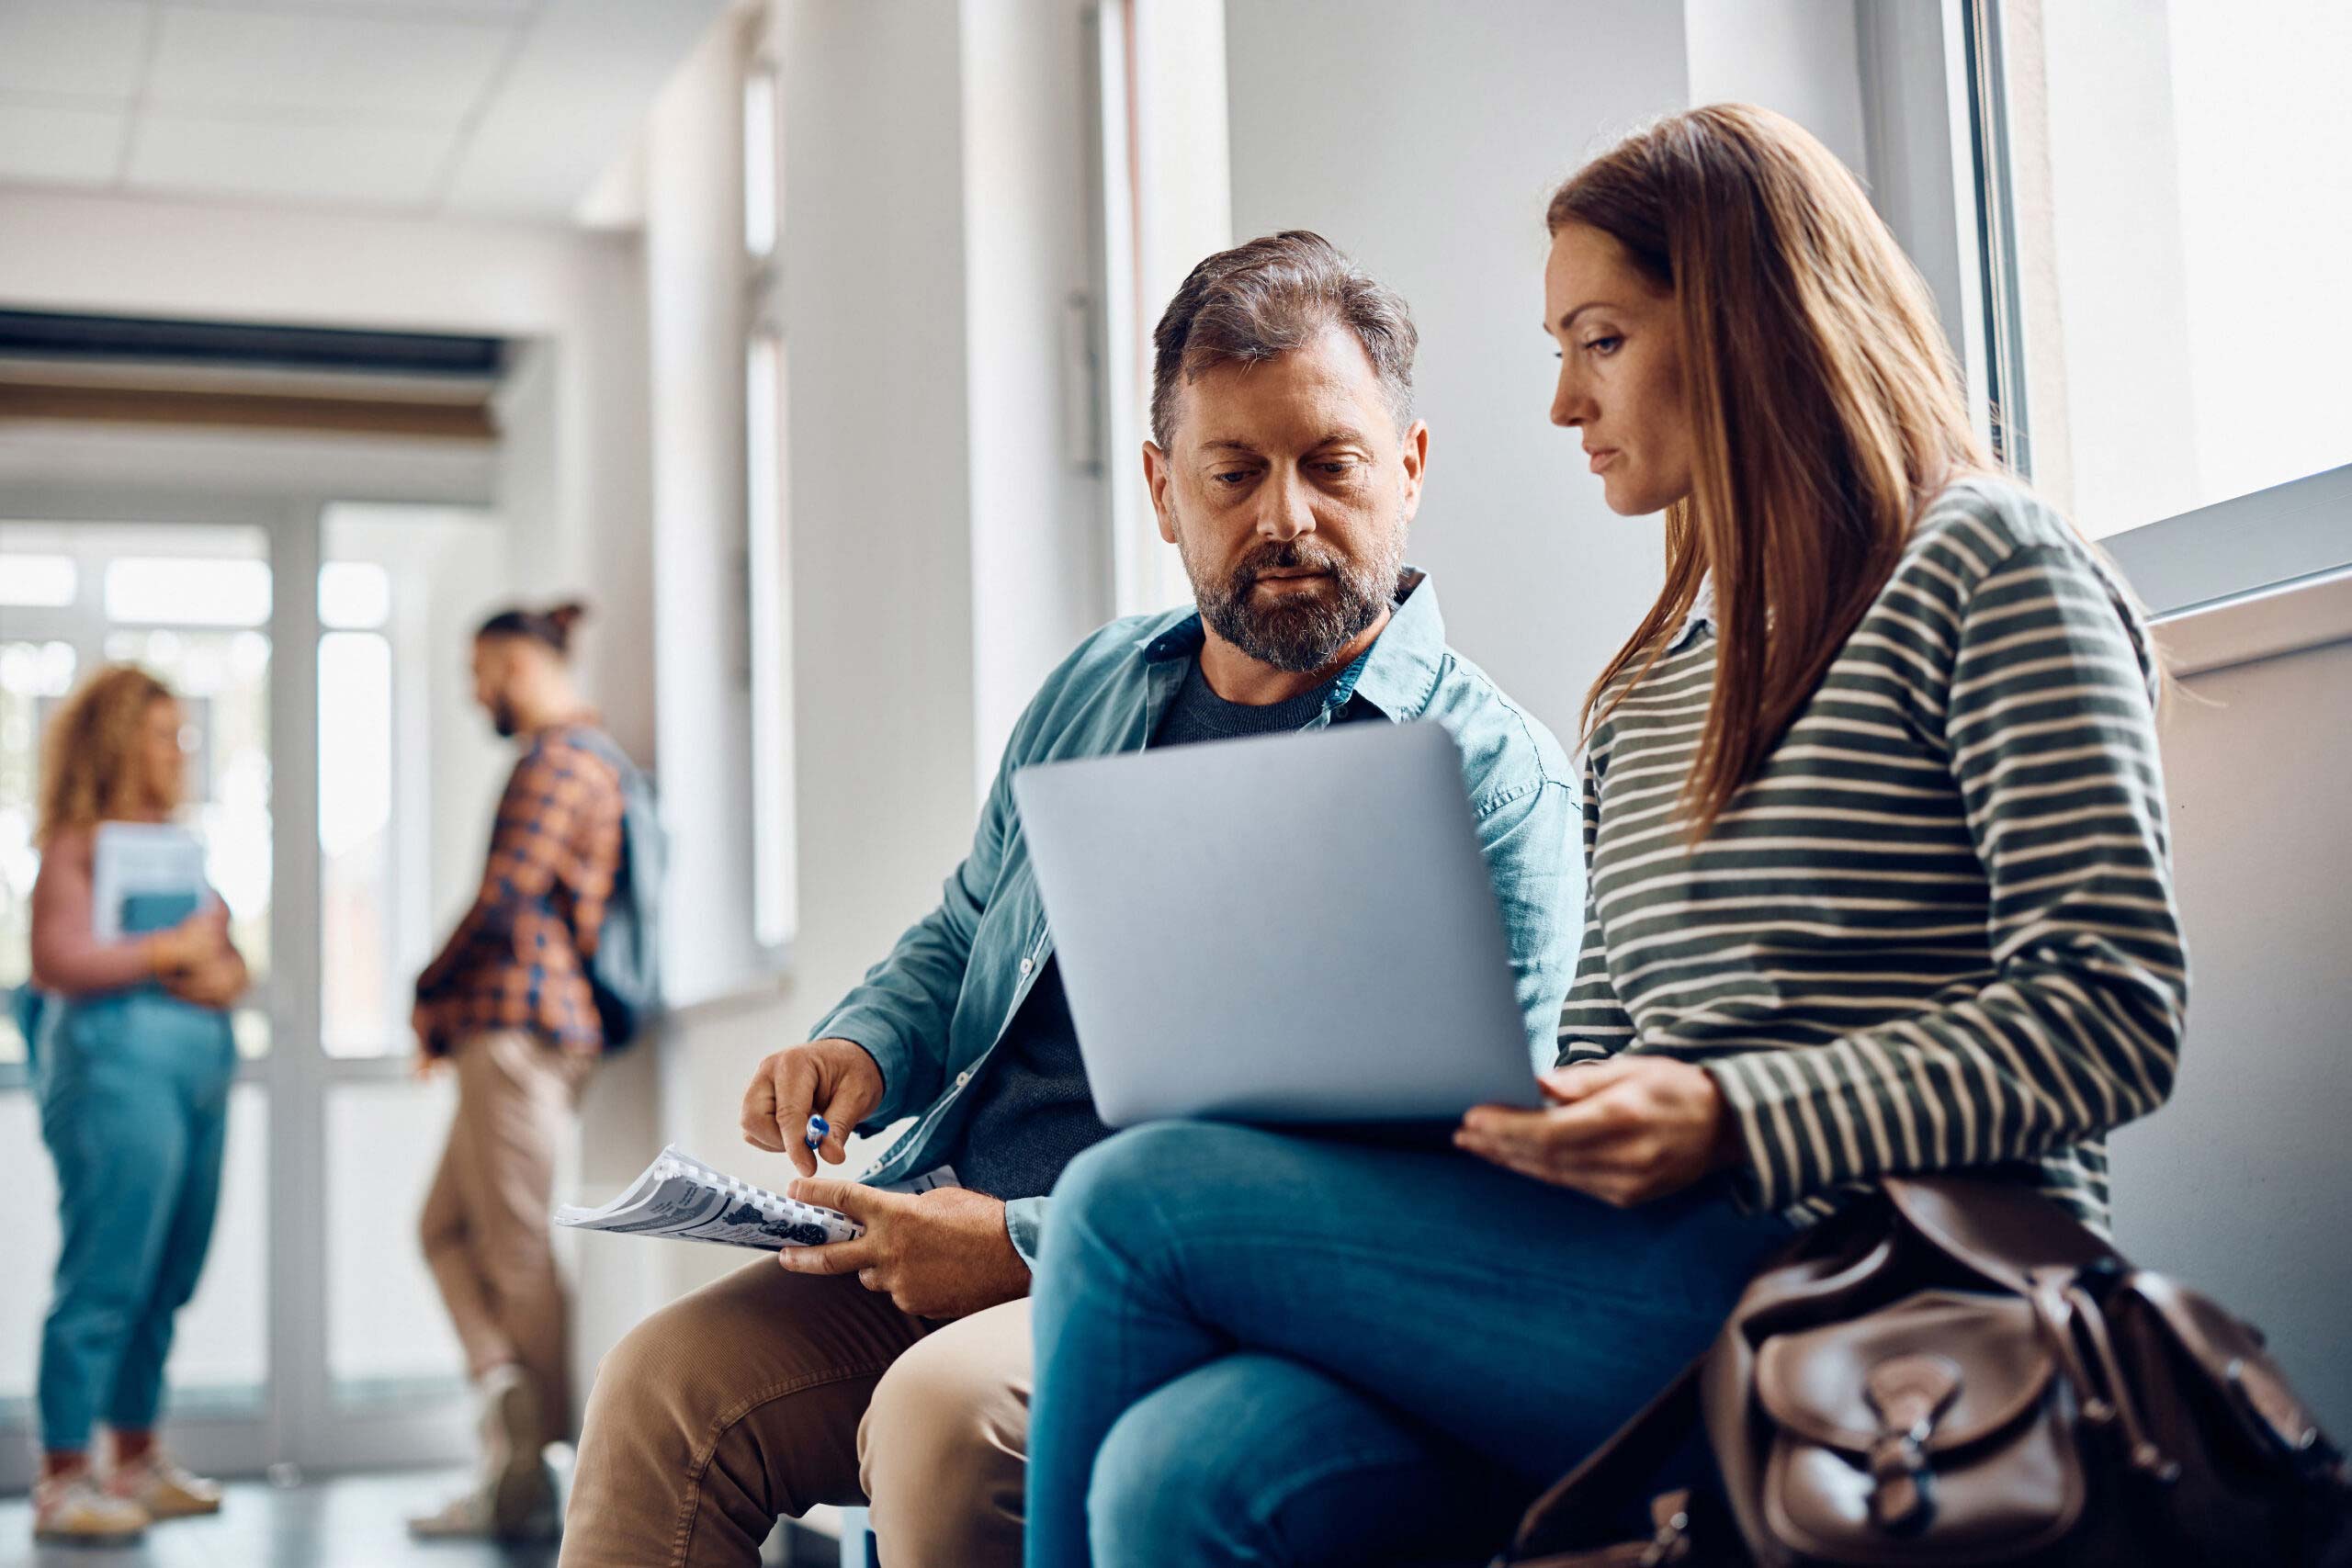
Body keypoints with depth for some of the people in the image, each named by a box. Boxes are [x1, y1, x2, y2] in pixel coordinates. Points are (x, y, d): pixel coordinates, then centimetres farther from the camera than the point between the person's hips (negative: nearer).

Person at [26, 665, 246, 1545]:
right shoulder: (77, 844, -2)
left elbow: (227, 958, 20)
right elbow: (57, 960, -14)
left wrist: (222, 976, -2)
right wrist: (171, 951, -9)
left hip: (199, 1069, 8)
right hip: (115, 1068, -7)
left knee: (166, 1280, 10)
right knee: (104, 1277, -7)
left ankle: (137, 1461, 19)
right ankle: (62, 1481, -1)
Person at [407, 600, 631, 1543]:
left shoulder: (558, 755, -10)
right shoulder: (585, 751, 22)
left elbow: (504, 900, -17)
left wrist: (431, 993, -2)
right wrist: (452, 1010, 13)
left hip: (519, 1024, -11)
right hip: (522, 1026, 11)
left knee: (518, 1253, -6)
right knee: (446, 1226, 12)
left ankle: (533, 1479, -1)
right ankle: (507, 1401, 3)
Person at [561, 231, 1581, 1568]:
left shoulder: (1497, 781, -7)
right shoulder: (1096, 691, 16)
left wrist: (1030, 1245, -19)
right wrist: (864, 1047, 5)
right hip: (946, 1234, 6)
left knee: (944, 1412, -33)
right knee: (665, 1384, -15)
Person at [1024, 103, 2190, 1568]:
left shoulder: (1982, 563, 2)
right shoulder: (1648, 684, 24)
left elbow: (2110, 1015, -9)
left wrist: (1725, 1123, -20)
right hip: (1650, 1275, 6)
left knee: (1135, 1202, -16)